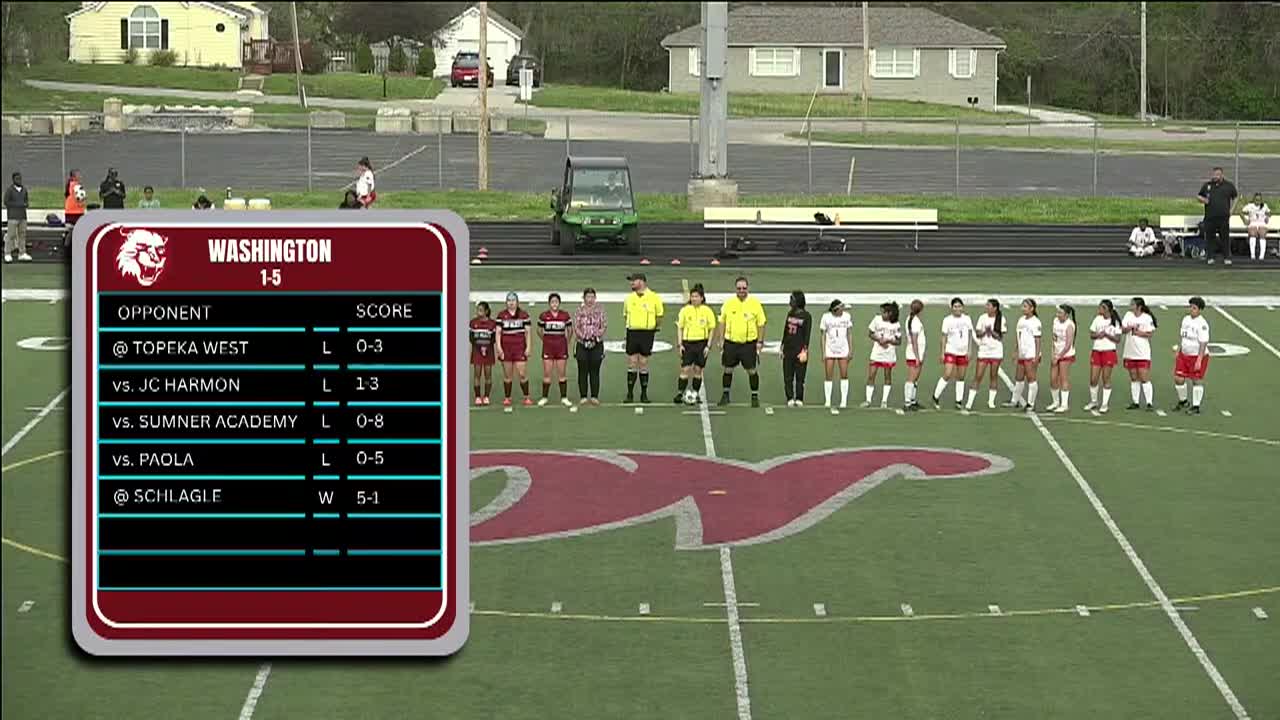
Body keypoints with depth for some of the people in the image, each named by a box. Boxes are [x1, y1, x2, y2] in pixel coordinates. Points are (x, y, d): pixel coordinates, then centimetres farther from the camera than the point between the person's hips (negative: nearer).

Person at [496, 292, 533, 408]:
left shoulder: (524, 315, 5)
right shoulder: (501, 315, 6)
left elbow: (528, 332, 5)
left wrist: (528, 347, -2)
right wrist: (499, 347, -5)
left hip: (520, 346, -1)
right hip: (506, 348, 1)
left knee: (522, 374, -6)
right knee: (507, 375, 4)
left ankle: (526, 397, 6)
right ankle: (507, 398, 11)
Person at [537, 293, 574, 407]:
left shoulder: (565, 315, 0)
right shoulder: (544, 315, -2)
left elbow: (570, 330, 12)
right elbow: (539, 331, 10)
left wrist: (567, 342, 10)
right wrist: (546, 340, 8)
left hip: (561, 345, 1)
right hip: (548, 346, -1)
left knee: (562, 374, 3)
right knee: (547, 373, 0)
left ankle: (564, 398, 9)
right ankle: (544, 397, 7)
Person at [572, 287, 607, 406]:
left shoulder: (599, 310, 4)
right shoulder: (579, 310, 4)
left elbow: (604, 325, -2)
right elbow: (575, 326, -2)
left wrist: (596, 335, -17)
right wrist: (583, 337, -16)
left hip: (597, 344, 0)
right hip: (582, 344, 0)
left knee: (595, 372, 2)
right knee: (583, 372, 1)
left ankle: (594, 396, 5)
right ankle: (583, 397, 6)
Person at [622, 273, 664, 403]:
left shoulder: (653, 297, -2)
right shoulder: (629, 298, 8)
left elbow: (660, 316, 7)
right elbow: (625, 315, 20)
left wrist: (653, 328, 7)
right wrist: (630, 325, 11)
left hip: (647, 333, -3)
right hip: (632, 333, 3)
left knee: (643, 365, 2)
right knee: (631, 364, 1)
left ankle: (644, 394, 10)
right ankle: (630, 394, 6)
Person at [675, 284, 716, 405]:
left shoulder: (707, 311, -1)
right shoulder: (685, 310, 1)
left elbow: (711, 329, 4)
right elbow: (680, 328, 5)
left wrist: (708, 346, -3)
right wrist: (680, 344, -2)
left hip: (702, 343, 0)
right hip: (688, 343, 0)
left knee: (698, 370, 6)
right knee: (685, 369, -7)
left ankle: (695, 394, 16)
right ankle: (680, 394, -5)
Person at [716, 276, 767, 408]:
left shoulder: (755, 303, -4)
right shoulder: (728, 303, 2)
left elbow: (761, 324, 1)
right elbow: (722, 322, 11)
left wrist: (760, 341, -4)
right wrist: (721, 340, 5)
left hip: (749, 343, -2)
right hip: (731, 342, 2)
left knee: (751, 370, 0)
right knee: (728, 369, 8)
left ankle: (755, 396, 10)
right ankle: (725, 395, 22)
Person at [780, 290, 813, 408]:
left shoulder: (806, 316, -6)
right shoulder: (790, 313, 11)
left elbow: (807, 335, -9)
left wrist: (804, 351, -16)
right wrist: (782, 347, 15)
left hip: (799, 350, -5)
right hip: (788, 349, 5)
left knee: (800, 377, 0)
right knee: (787, 377, 3)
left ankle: (799, 399, 7)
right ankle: (790, 399, 8)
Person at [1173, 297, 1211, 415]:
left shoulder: (1202, 324, -17)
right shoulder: (1186, 319, 7)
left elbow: (1203, 343, -20)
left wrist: (1199, 360, -24)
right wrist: (1178, 351, 16)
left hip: (1198, 356, -7)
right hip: (1184, 355, 7)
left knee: (1197, 381, 0)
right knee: (1178, 379, 4)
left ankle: (1196, 407, 10)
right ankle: (1182, 401, 25)